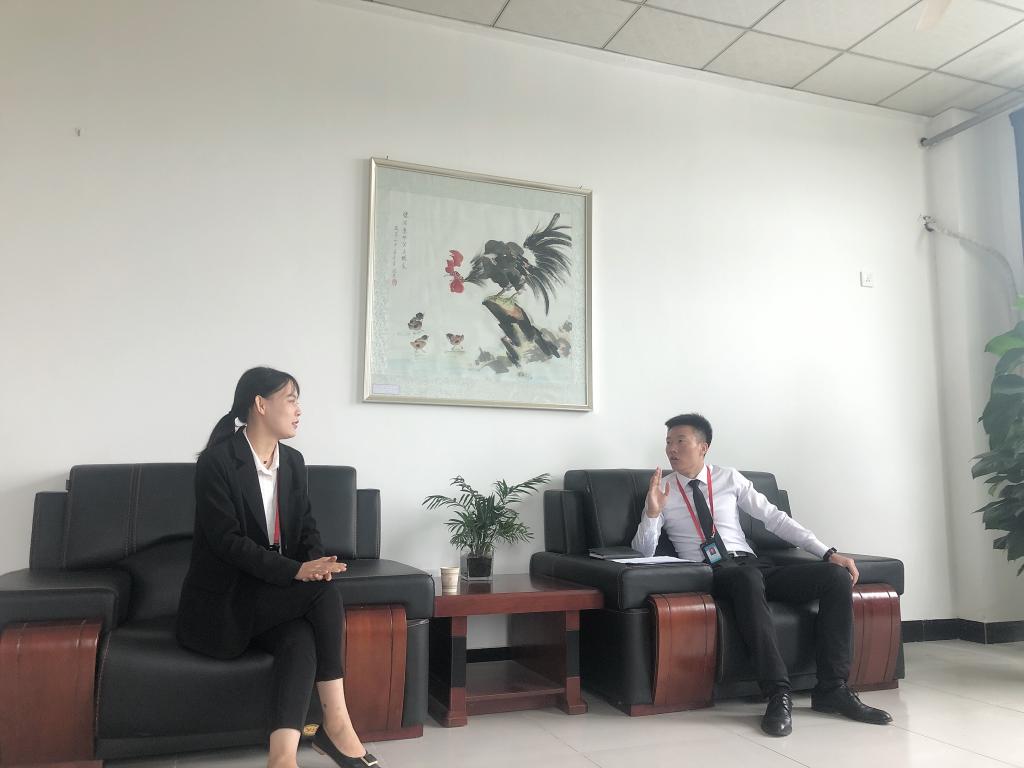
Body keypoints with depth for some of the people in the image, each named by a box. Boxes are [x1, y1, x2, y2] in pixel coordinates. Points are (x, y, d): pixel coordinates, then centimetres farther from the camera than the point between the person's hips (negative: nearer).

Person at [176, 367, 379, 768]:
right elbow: (226, 540, -21)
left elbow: (306, 528, 6)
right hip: (222, 601, -5)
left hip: (274, 595, 6)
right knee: (324, 591, -26)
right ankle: (335, 722, -19)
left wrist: (317, 562, -18)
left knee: (301, 639, -28)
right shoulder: (216, 461, -14)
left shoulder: (293, 462, 7)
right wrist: (296, 571, -31)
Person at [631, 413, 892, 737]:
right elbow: (643, 551, 1)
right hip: (711, 574, -4)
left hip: (754, 564, 4)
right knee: (747, 578, -40)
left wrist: (828, 552, 1)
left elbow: (774, 518, 9)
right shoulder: (661, 489, 7)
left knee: (836, 575, -17)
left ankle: (831, 689, -11)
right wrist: (652, 513, -18)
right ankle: (778, 694, -36)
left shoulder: (729, 478, 12)